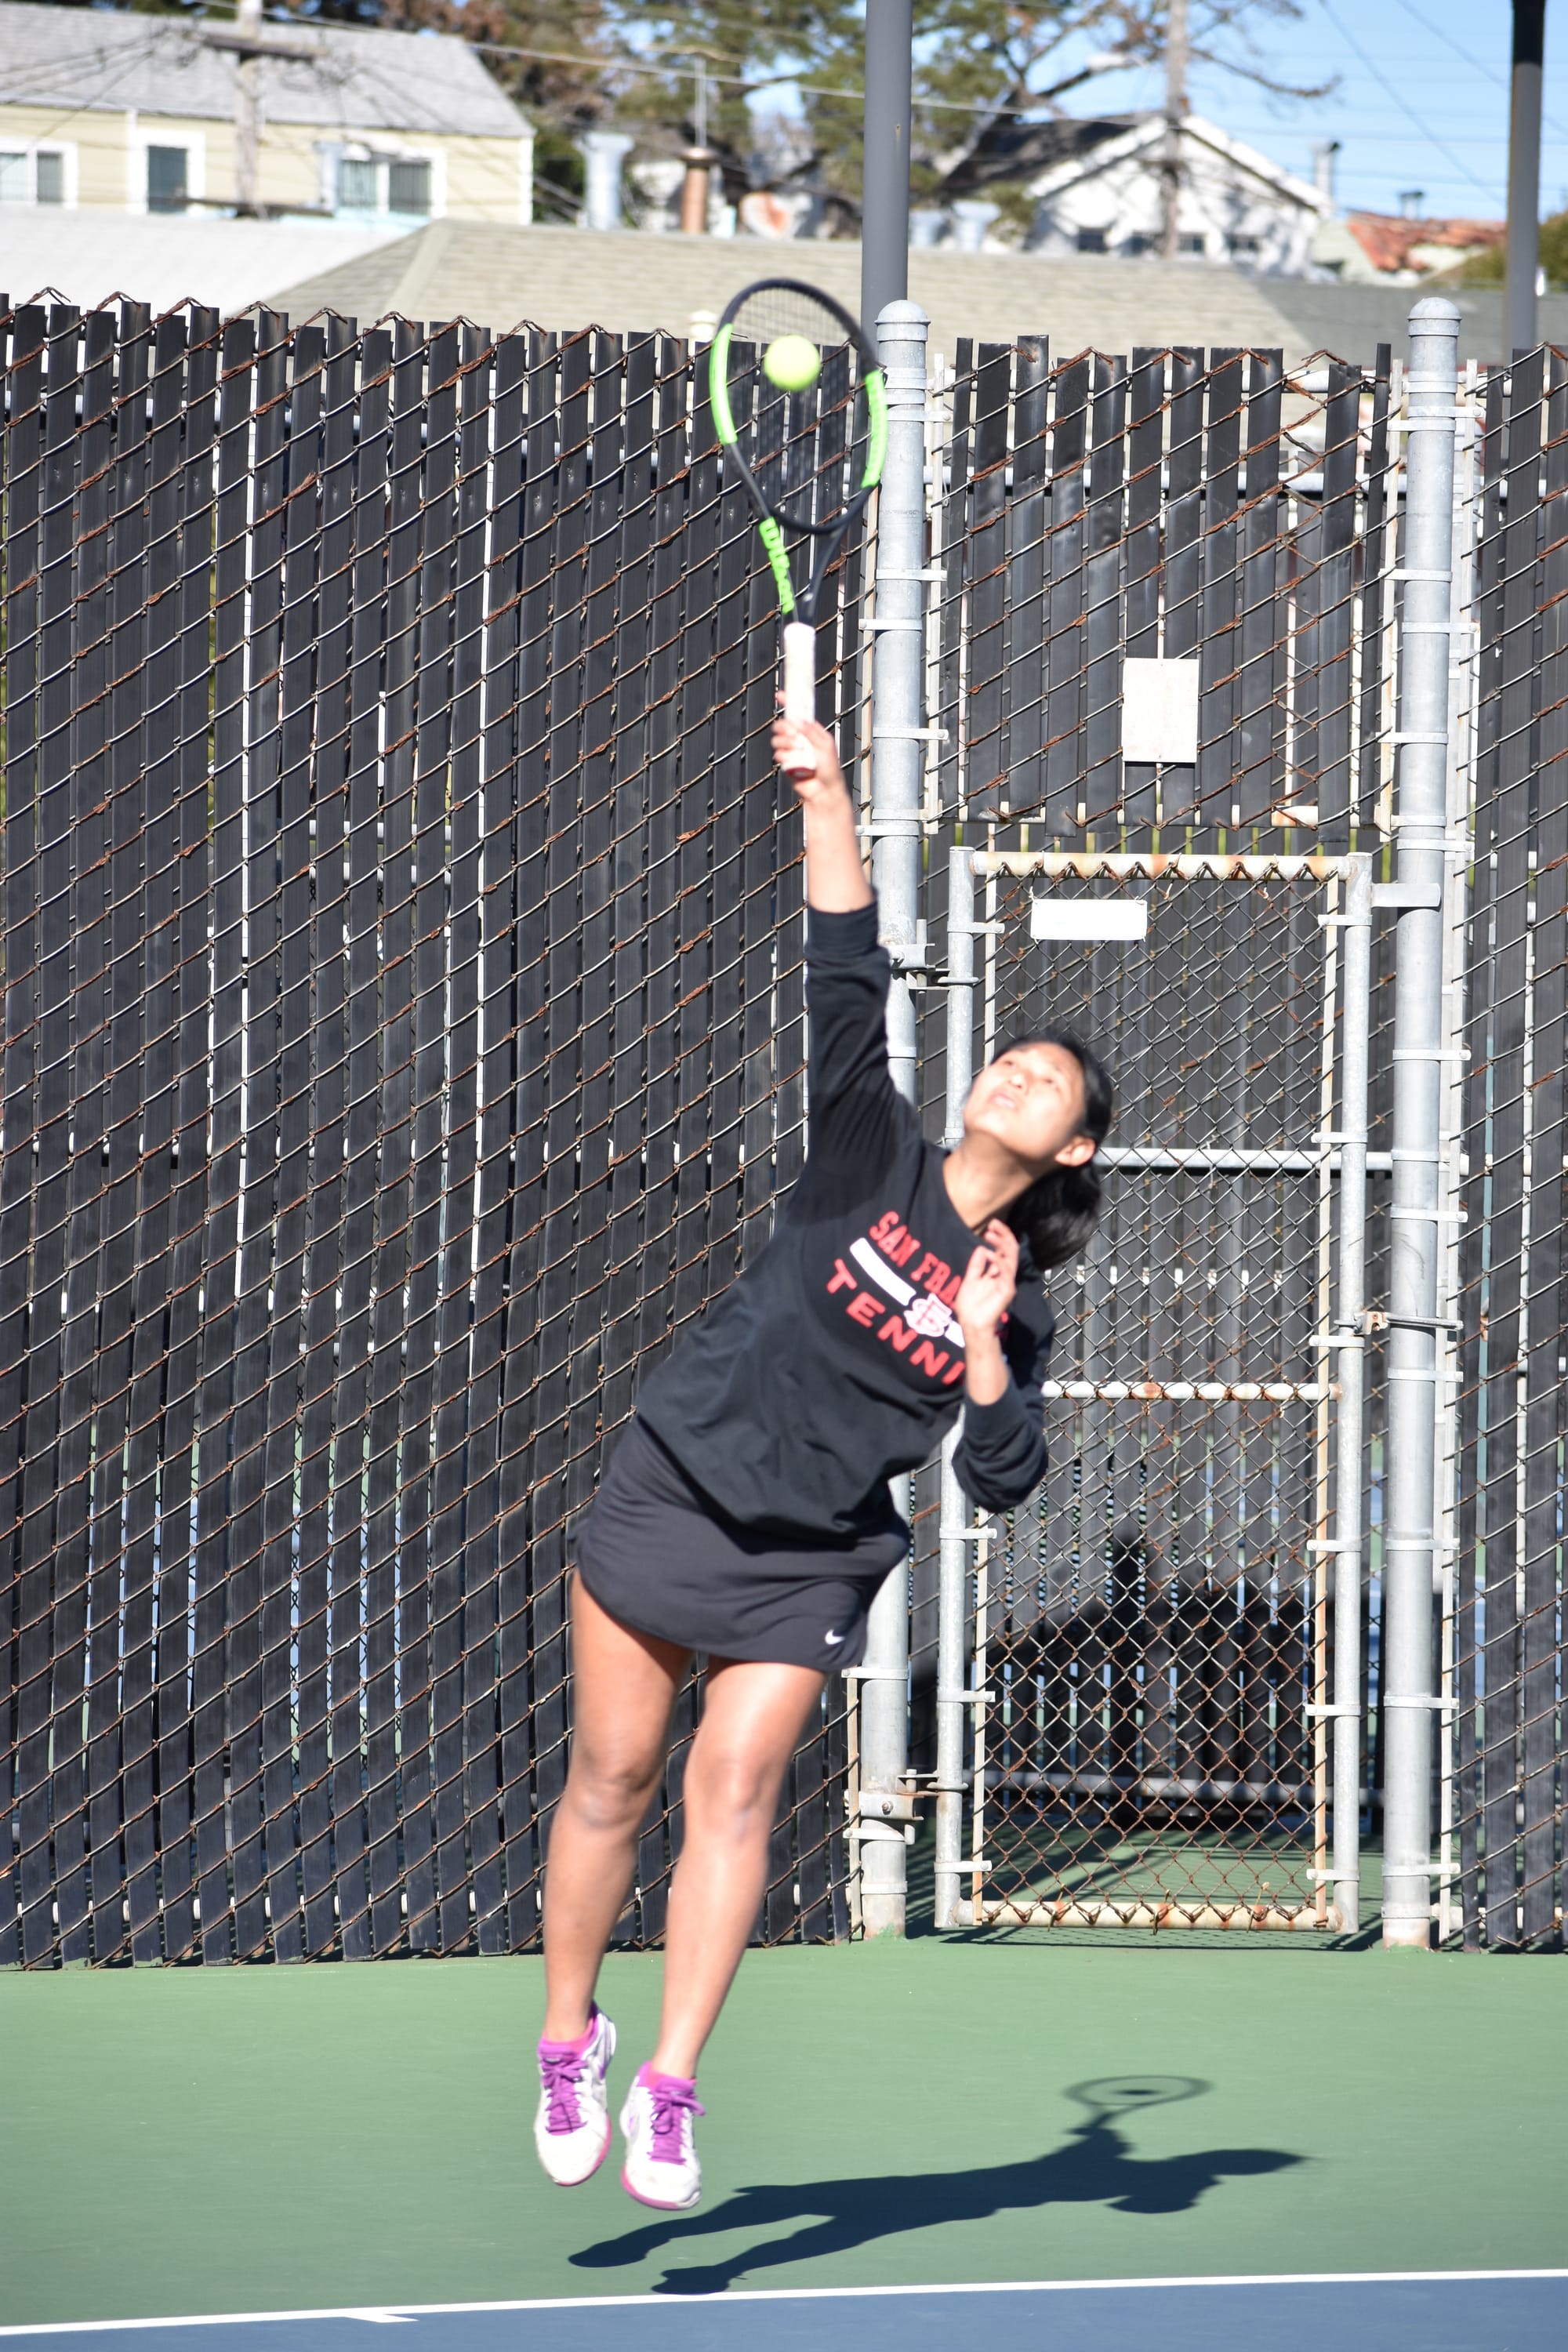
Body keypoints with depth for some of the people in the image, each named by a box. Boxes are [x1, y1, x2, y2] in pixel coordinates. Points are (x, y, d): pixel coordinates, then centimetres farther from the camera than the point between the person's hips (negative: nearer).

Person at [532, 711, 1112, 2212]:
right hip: (670, 1500, -1)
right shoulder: (870, 1164, -2)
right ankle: (568, 2044, 17)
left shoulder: (1016, 1311, 3)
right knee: (613, 1776, 1)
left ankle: (669, 2090, -11)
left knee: (733, 1791, -12)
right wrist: (828, 804, -19)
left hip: (810, 1565, 1)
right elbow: (844, 988, -11)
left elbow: (1002, 1485, -2)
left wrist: (986, 1350, -16)